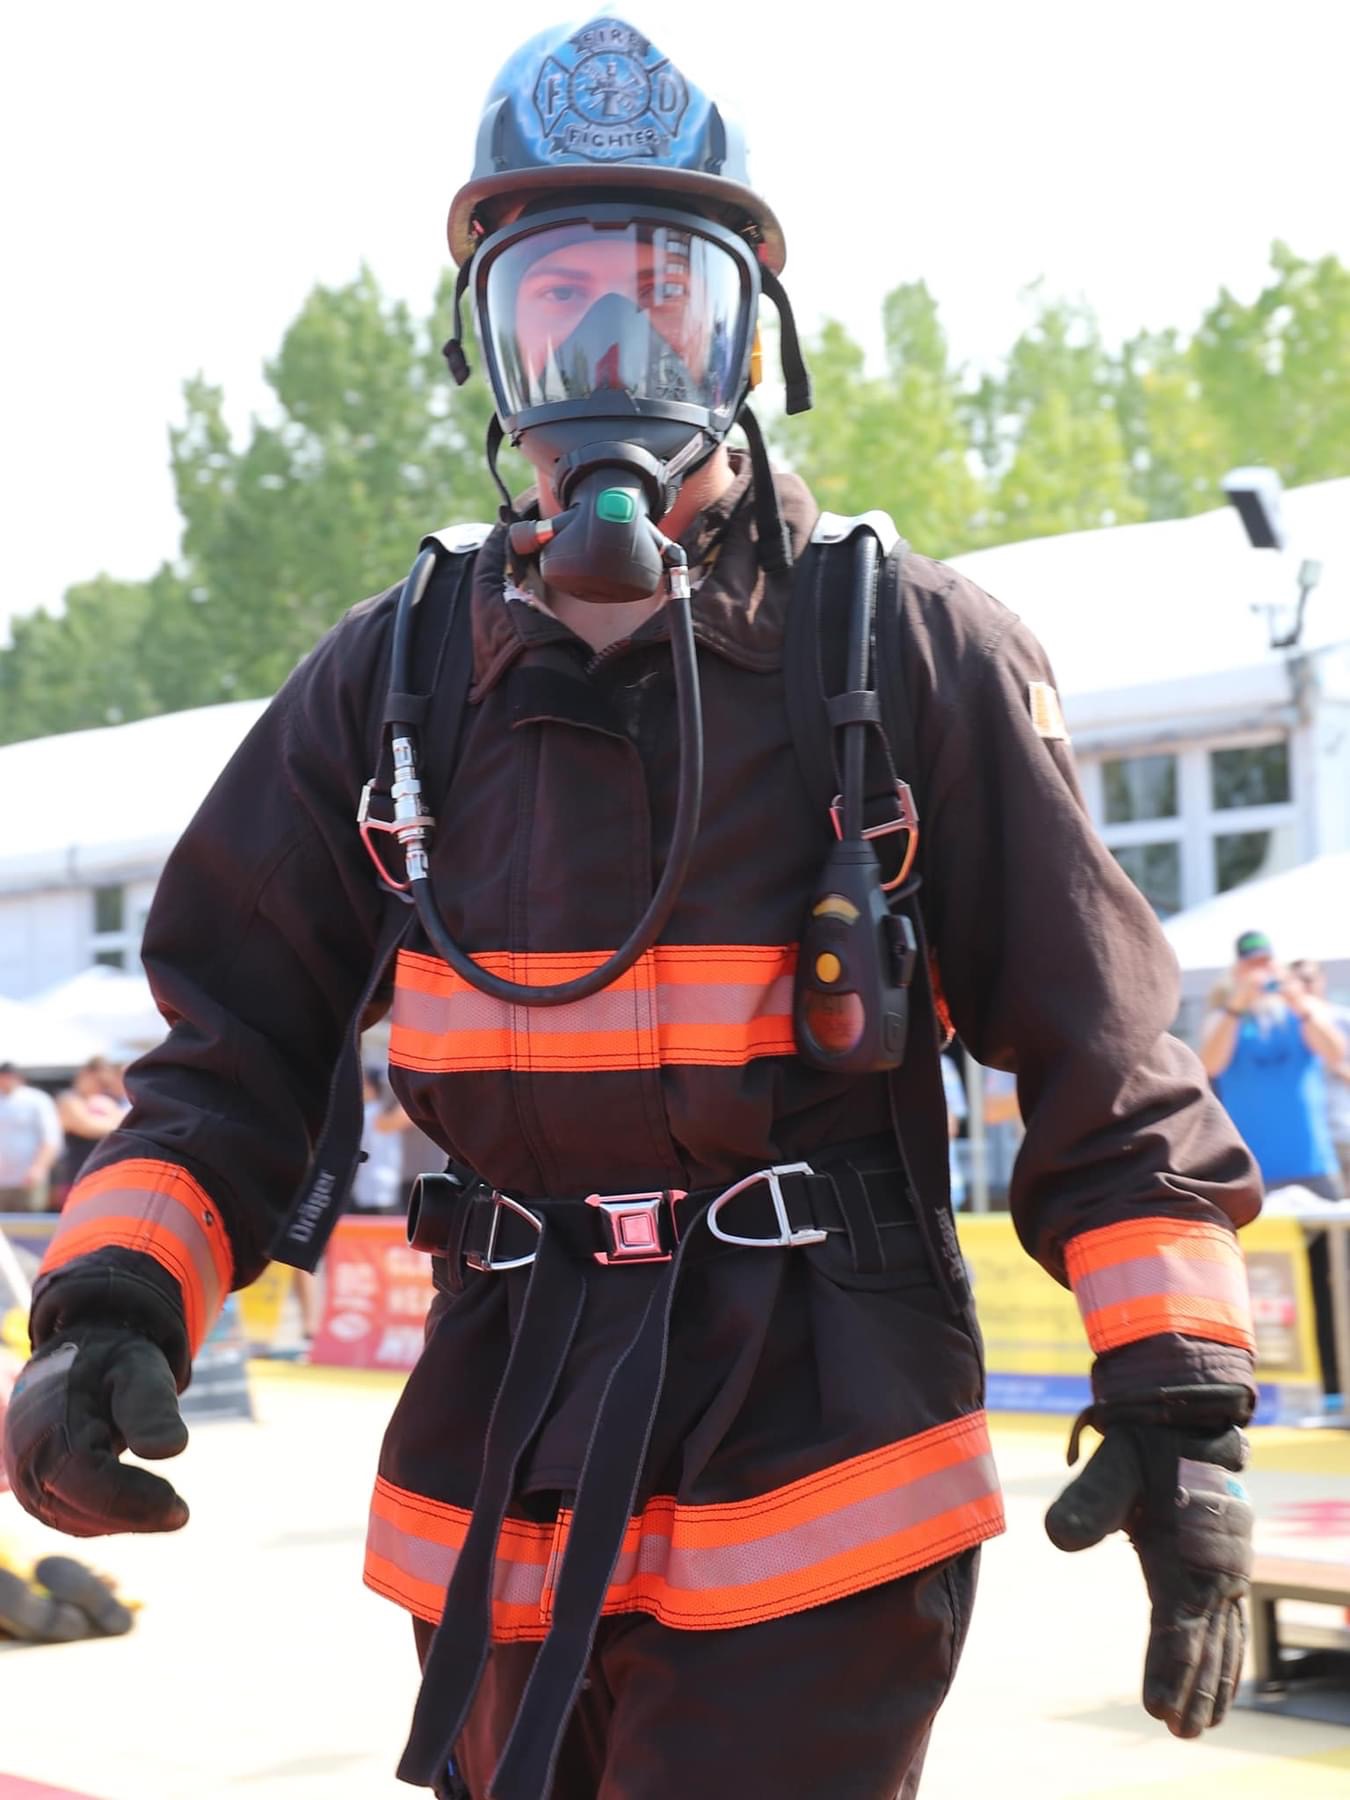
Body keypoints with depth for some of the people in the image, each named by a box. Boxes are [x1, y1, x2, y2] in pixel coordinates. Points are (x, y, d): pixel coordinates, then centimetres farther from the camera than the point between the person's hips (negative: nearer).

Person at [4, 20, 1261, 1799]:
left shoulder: (909, 650, -2)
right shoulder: (394, 682, 7)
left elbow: (1105, 1056, -2)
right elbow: (240, 1045, 8)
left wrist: (1180, 1407, -8)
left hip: (817, 1505, -3)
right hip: (500, 1505, 4)